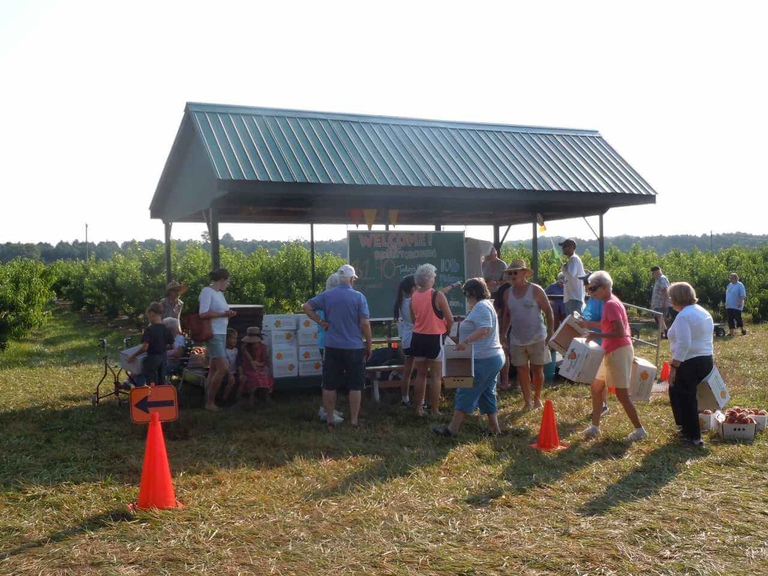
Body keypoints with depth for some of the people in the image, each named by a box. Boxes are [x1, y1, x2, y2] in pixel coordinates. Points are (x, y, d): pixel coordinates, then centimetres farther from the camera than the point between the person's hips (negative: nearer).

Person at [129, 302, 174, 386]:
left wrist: (133, 355, -11)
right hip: (163, 357, 6)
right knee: (161, 384, 15)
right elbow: (171, 345, 8)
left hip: (152, 358, -6)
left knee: (152, 384, 2)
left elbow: (145, 347, -22)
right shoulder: (167, 329, 0)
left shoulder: (149, 329, -18)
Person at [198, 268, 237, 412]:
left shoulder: (220, 293, 15)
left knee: (214, 370, 10)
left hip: (222, 334, 9)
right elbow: (203, 314, -19)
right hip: (213, 334, -9)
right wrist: (223, 314, -15)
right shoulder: (207, 291, -11)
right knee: (223, 368, -13)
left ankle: (209, 402, 14)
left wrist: (228, 314, 7)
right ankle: (210, 402, -3)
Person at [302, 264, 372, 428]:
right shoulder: (359, 297, -6)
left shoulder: (326, 296, 2)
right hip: (354, 347, -2)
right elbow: (365, 323, -9)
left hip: (332, 347, 2)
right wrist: (369, 345, 1)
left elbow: (306, 307, 1)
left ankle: (329, 420, 13)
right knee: (355, 386, 7)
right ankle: (354, 420, 10)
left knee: (330, 385, 9)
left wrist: (321, 322, 3)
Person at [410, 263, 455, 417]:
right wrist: (447, 330, 8)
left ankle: (418, 408, 17)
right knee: (436, 376, 3)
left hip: (417, 338, 5)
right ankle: (435, 410, 6)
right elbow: (450, 319, -11)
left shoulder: (413, 296, 2)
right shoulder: (438, 295, -15)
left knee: (420, 374, 14)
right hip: (434, 338, -5)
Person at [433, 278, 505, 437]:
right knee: (487, 394, 14)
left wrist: (466, 341, -37)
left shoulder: (481, 307, -15)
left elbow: (485, 329, -30)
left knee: (466, 393, -6)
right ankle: (494, 428, 15)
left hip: (483, 360, -11)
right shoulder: (485, 305, 19)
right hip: (494, 357, 11)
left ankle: (452, 429, -2)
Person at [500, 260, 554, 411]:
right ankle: (527, 402, 10)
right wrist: (503, 334, 8)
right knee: (522, 370, 2)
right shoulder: (508, 293, 5)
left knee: (537, 370, 7)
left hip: (536, 338, -3)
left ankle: (537, 398, 26)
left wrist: (550, 333, -12)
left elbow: (548, 312, -6)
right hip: (517, 340, 3)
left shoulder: (536, 290, -8)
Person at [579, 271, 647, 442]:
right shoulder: (609, 302, 11)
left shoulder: (610, 304, -19)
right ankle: (595, 426, 22)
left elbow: (620, 332, -24)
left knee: (622, 394, -3)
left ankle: (639, 430, 8)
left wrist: (597, 336, -22)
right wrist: (589, 324, 20)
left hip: (619, 352, -10)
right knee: (596, 387, 15)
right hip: (611, 352, 10)